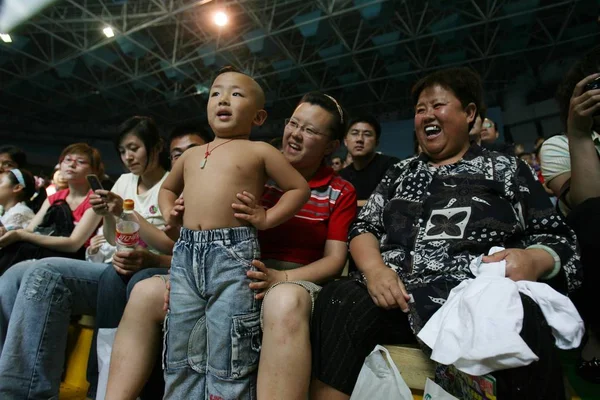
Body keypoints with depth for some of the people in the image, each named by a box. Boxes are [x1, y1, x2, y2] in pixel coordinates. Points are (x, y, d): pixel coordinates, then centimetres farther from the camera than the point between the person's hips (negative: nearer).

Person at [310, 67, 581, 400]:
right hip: (395, 294, 3)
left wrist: (532, 261, -13)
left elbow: (557, 238, 12)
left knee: (521, 322, -36)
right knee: (337, 301, -29)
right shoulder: (401, 173, 24)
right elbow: (363, 228, 16)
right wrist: (374, 268, -7)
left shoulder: (505, 169, 16)